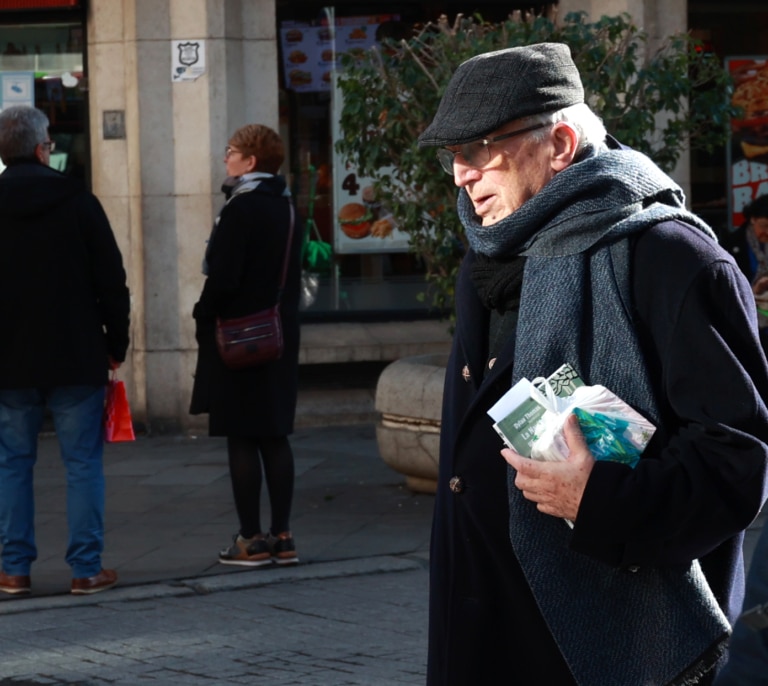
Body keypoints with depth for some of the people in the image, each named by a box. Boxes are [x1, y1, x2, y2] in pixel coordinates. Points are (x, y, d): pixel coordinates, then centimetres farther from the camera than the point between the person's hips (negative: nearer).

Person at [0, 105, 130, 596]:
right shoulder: (78, 201, -6)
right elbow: (112, 281, -4)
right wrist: (117, 344, 6)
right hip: (76, 358, -2)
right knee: (83, 463, 4)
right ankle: (87, 568, 3)